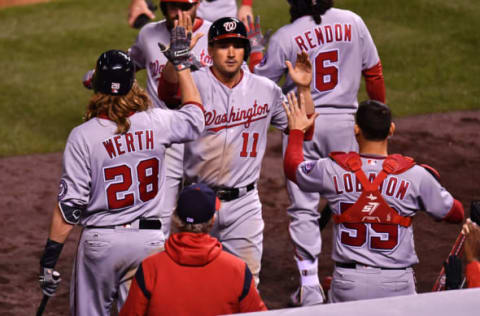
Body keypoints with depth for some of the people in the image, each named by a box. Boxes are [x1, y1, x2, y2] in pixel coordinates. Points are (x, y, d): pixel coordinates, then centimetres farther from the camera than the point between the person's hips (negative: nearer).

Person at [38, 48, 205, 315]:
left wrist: (49, 258, -5)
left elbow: (70, 205, -12)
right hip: (149, 240, 2)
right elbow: (196, 116, 18)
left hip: (100, 242, -2)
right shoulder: (156, 124, -5)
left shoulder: (83, 136, -12)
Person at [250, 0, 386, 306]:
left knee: (303, 208, 4)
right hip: (344, 120, 2)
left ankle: (310, 288, 1)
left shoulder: (285, 37, -12)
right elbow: (373, 71, 5)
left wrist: (256, 49, 16)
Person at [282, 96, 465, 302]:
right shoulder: (415, 175, -7)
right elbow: (455, 214, 6)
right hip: (397, 284, -1)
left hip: (348, 284, 2)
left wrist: (296, 130, 36)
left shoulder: (332, 169, -3)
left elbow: (292, 167, 19)